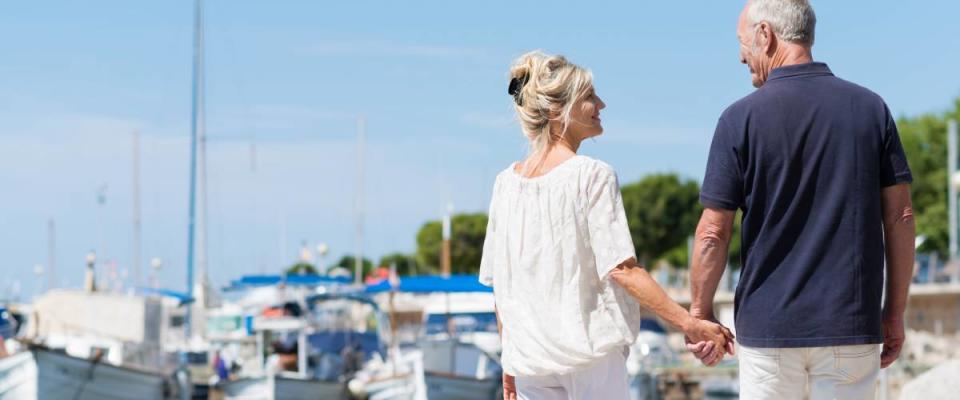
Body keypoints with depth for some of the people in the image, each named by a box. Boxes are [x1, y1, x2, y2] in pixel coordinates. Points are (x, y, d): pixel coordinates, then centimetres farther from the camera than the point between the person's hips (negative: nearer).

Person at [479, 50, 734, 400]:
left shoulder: (506, 183, 7)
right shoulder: (592, 176, -10)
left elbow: (498, 282, 10)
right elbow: (621, 268, -16)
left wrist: (509, 363, 17)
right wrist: (688, 323, -15)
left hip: (527, 358, 5)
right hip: (588, 350, -5)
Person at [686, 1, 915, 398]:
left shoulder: (741, 118, -5)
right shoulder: (870, 108, 3)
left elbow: (713, 234, -5)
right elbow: (900, 216, 2)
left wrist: (700, 314, 7)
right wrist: (895, 312, 9)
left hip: (769, 326, -2)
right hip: (852, 323, 2)